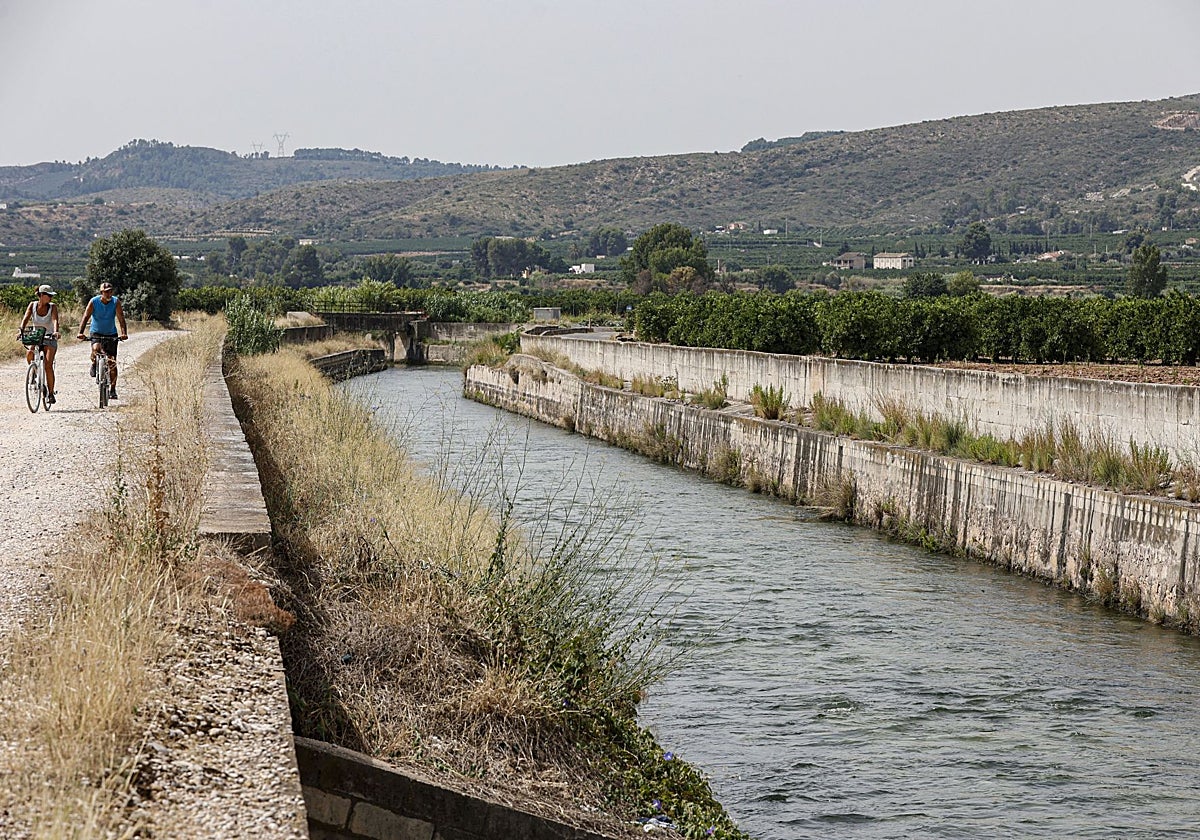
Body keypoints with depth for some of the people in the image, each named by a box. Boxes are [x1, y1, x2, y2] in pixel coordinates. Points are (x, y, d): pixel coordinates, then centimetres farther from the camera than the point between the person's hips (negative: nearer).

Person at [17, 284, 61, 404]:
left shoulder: (53, 307, -8)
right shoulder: (33, 305, -4)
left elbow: (55, 320, -23)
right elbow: (26, 318, -15)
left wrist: (55, 331, -43)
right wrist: (21, 330, -33)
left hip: (49, 339, -2)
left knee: (48, 365, -20)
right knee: (29, 355, -30)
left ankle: (51, 393, -11)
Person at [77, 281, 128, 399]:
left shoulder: (116, 301, -12)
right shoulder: (93, 302, -13)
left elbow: (121, 318, -20)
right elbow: (86, 317, -19)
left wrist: (123, 333, -35)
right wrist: (80, 332, -32)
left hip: (111, 334, 1)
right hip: (96, 333, -1)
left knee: (112, 362, -4)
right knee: (96, 349, -33)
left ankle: (112, 390, 5)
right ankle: (94, 364, 1)